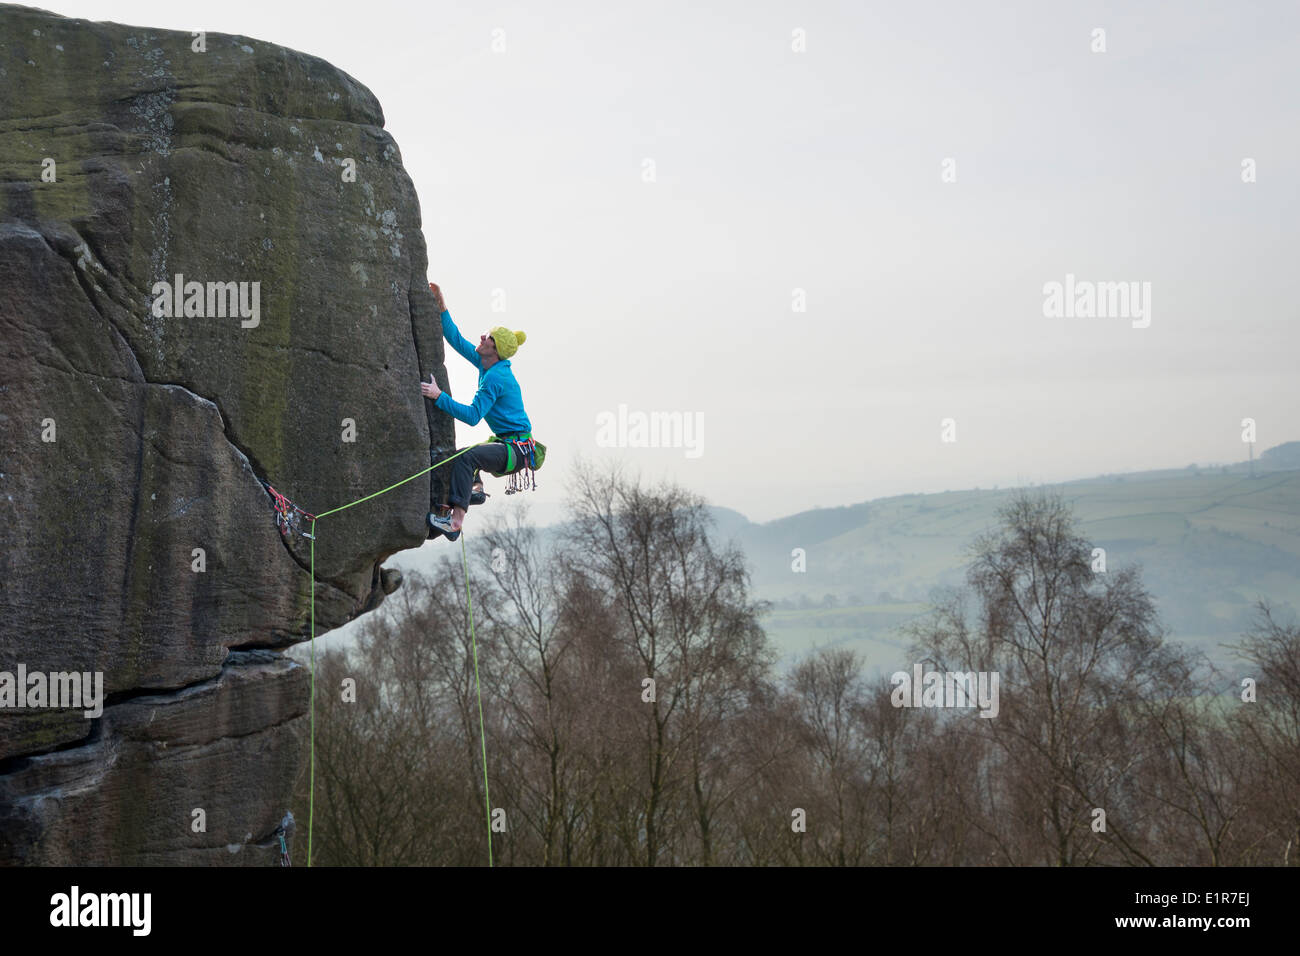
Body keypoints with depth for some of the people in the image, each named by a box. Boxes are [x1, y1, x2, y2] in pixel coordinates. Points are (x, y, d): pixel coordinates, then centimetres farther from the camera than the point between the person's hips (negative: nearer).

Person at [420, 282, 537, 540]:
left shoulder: (495, 378, -20)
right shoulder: (485, 364, 9)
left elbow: (473, 416, -27)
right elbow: (457, 340, 17)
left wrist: (439, 396, -26)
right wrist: (442, 308, 11)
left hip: (517, 451, -11)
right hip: (505, 443, 11)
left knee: (466, 456, -35)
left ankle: (455, 522, -44)